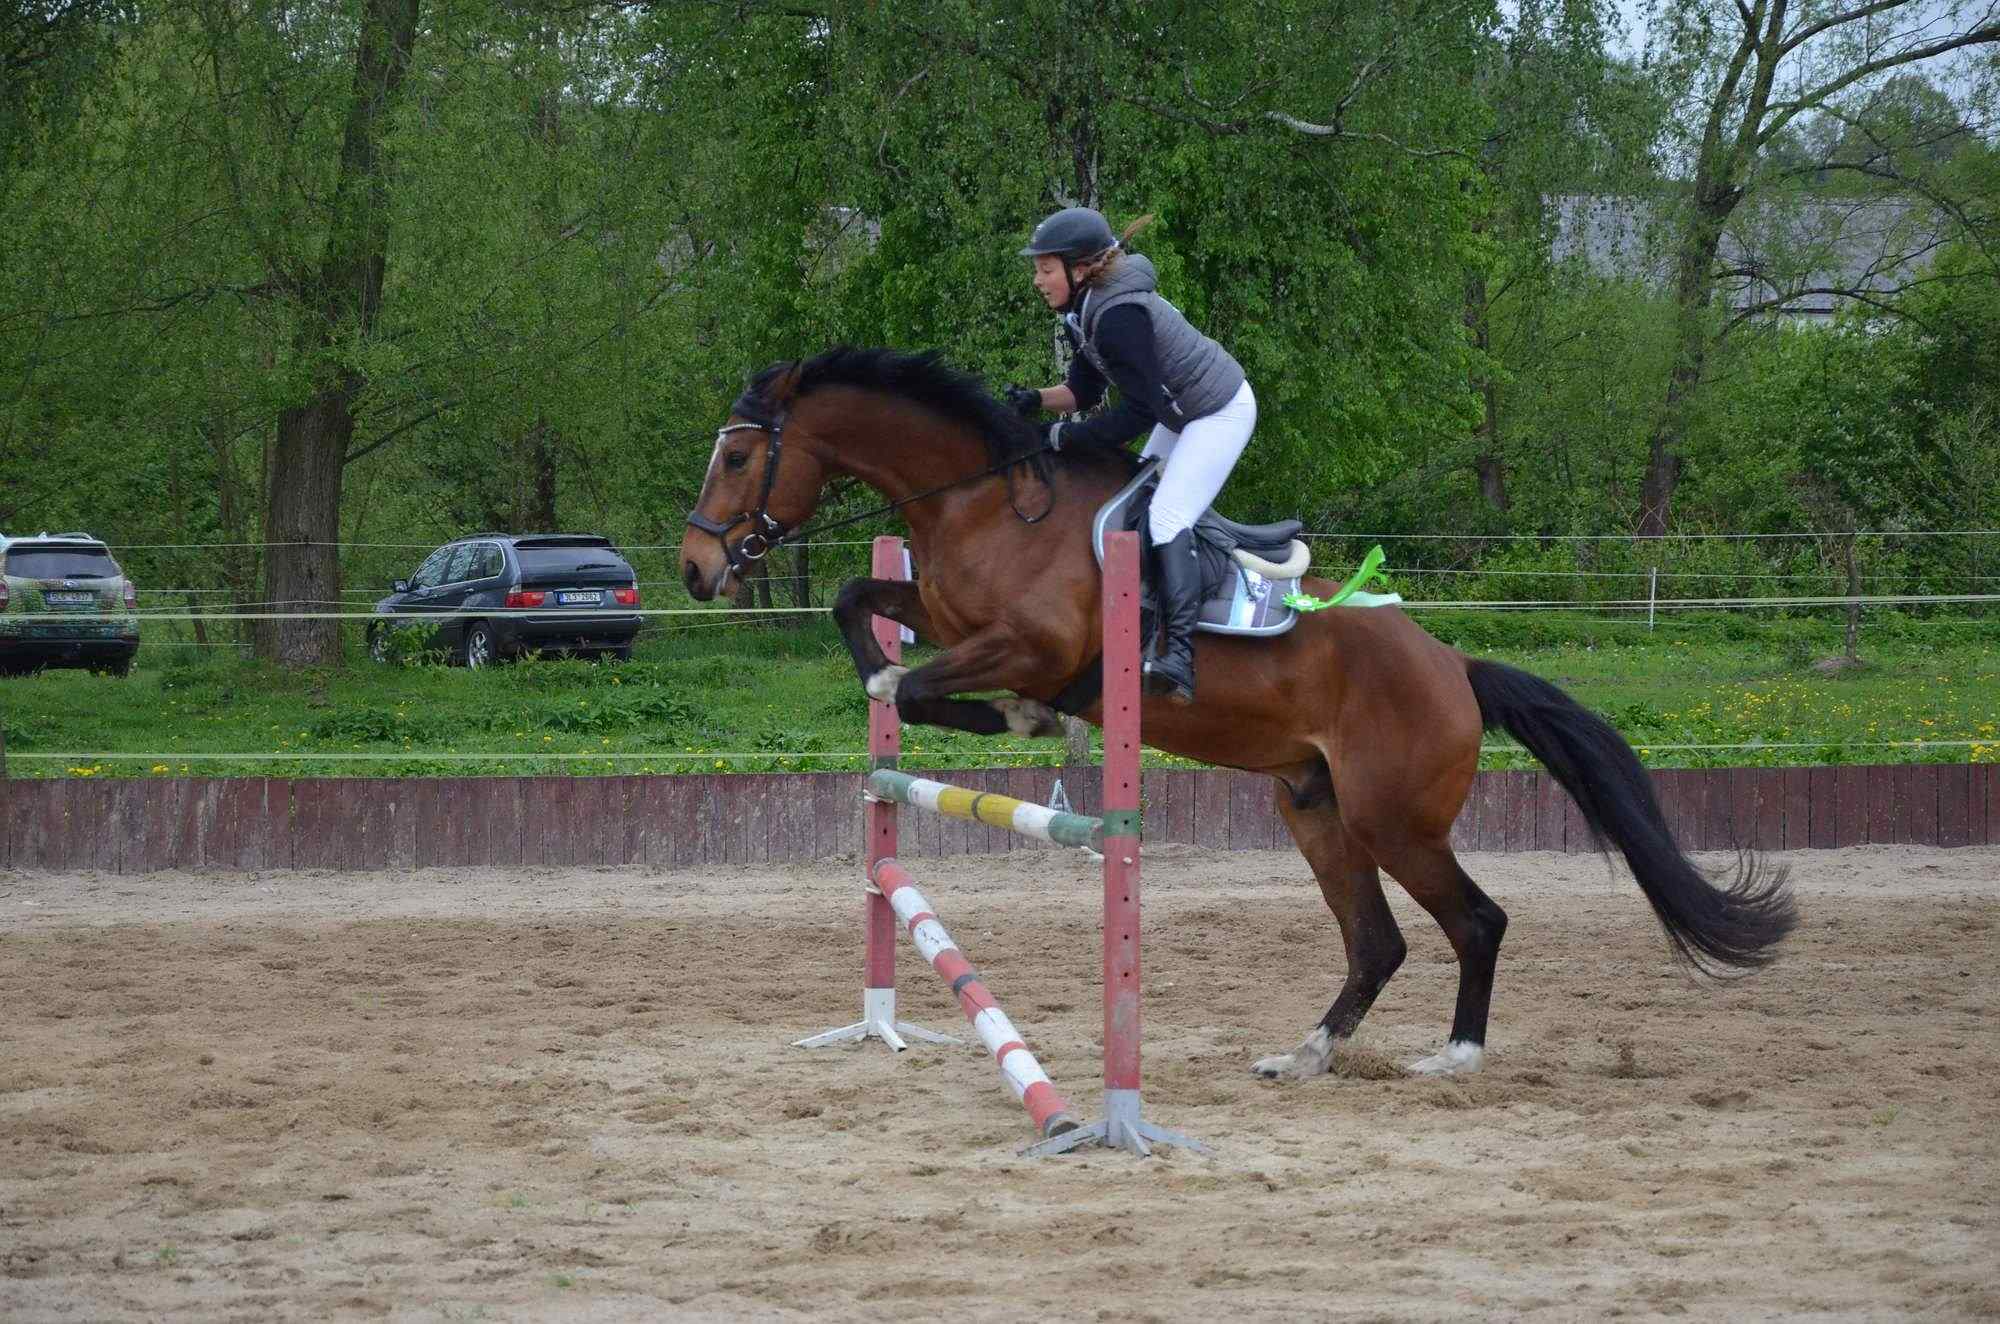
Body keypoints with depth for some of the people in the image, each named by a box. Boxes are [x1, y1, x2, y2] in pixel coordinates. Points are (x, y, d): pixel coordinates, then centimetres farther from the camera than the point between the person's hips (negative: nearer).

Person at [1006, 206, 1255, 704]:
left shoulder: (1119, 317, -29)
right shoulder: (1084, 311, 2)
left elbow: (1139, 410, -27)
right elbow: (1085, 390, 8)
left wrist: (1070, 435, -25)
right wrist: (1035, 399, -10)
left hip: (1221, 413, -11)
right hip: (1182, 411, 11)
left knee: (1166, 517, -22)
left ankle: (1180, 655, -32)